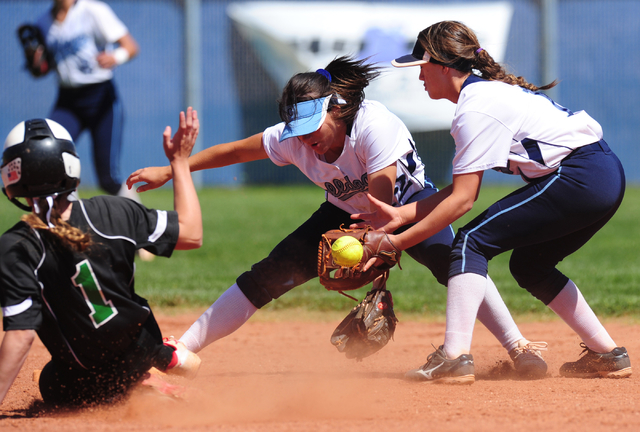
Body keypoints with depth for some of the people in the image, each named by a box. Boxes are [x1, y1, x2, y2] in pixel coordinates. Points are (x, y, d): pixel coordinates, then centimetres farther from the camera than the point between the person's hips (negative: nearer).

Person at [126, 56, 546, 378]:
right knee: (269, 274, -7)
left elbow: (383, 203, -34)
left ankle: (519, 348, -30)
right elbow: (233, 151, -7)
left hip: (409, 202, -4)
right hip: (347, 212, 4)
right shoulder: (291, 139, -20)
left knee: (452, 262, -34)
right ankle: (181, 351, -1)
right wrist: (169, 171, -6)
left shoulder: (374, 125, -35)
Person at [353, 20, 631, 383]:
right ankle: (608, 355, 23)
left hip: (579, 177, -10)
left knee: (473, 242, -8)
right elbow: (463, 189, 18)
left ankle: (455, 357, -19)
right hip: (608, 176, 10)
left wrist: (398, 242, -9)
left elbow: (463, 200, -13)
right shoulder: (489, 91, 19)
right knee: (529, 265, 23)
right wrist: (401, 215, 13)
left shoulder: (476, 110, -11)